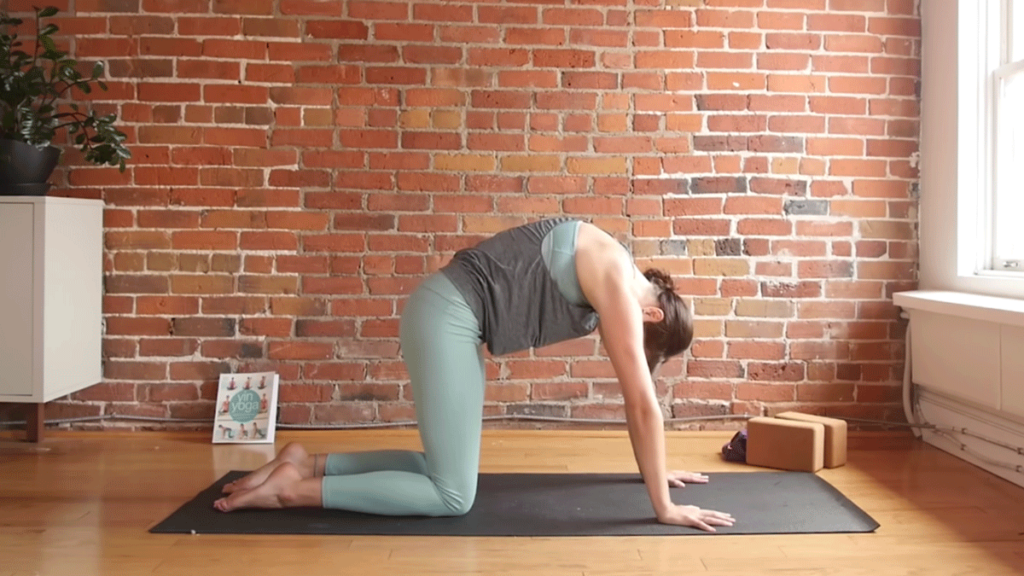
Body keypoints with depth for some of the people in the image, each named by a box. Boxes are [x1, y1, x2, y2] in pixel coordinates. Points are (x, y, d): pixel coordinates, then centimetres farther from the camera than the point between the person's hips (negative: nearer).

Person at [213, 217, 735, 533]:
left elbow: (634, 398, 22)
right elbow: (643, 401, -12)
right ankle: (296, 487, -6)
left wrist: (654, 470, 27)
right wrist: (664, 506, -7)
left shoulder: (612, 280, 16)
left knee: (443, 468, 13)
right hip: (448, 313, -10)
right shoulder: (619, 286, -12)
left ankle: (307, 463, 13)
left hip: (452, 315, 10)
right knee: (453, 496, -7)